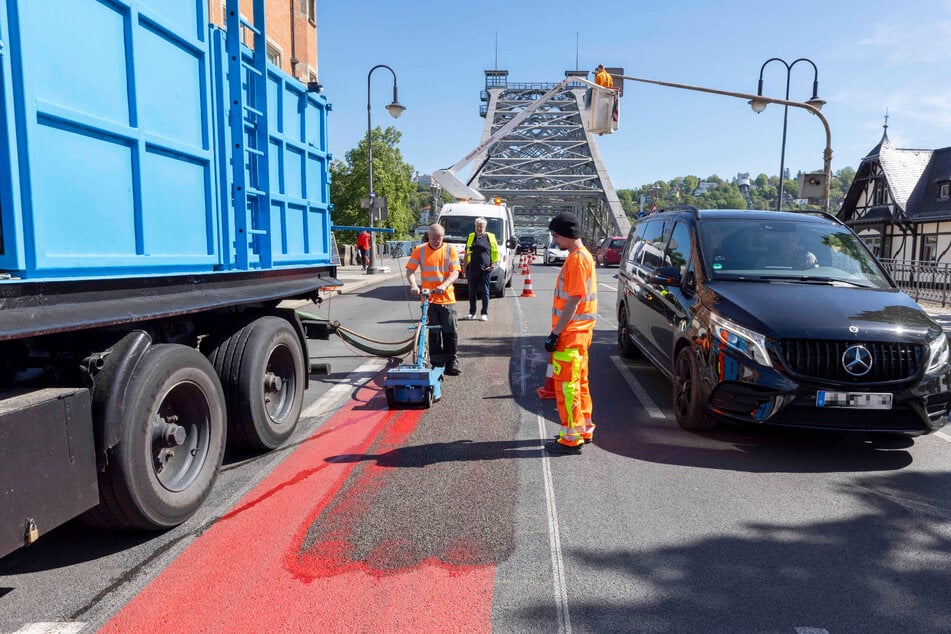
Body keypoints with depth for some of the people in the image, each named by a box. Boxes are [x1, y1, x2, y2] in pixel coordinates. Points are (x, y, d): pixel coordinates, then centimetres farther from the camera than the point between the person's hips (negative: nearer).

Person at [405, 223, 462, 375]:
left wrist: (444, 285, -23)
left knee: (450, 332, 1)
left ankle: (451, 363, 12)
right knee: (434, 332, 6)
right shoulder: (419, 250, 5)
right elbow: (410, 270, 2)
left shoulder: (450, 250, 4)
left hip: (447, 298, 0)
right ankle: (437, 364, 14)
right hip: (428, 299, 0)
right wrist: (413, 285, -18)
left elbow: (455, 272, -5)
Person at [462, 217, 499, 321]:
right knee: (472, 292, 5)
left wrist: (494, 264, -6)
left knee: (484, 291, 1)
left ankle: (484, 313, 7)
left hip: (486, 269, -2)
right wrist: (464, 267, 12)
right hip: (472, 269, 3)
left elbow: (495, 252, 6)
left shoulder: (490, 237, 6)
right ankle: (472, 313, 15)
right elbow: (466, 254, 16)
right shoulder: (470, 237, 14)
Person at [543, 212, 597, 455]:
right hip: (577, 333, 10)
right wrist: (558, 331, 19)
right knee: (578, 382, 17)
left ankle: (571, 438, 3)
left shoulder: (577, 259, -17)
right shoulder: (581, 256, 14)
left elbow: (573, 301, -22)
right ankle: (584, 429, 29)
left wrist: (555, 333, -19)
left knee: (567, 385, -4)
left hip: (571, 334, -10)